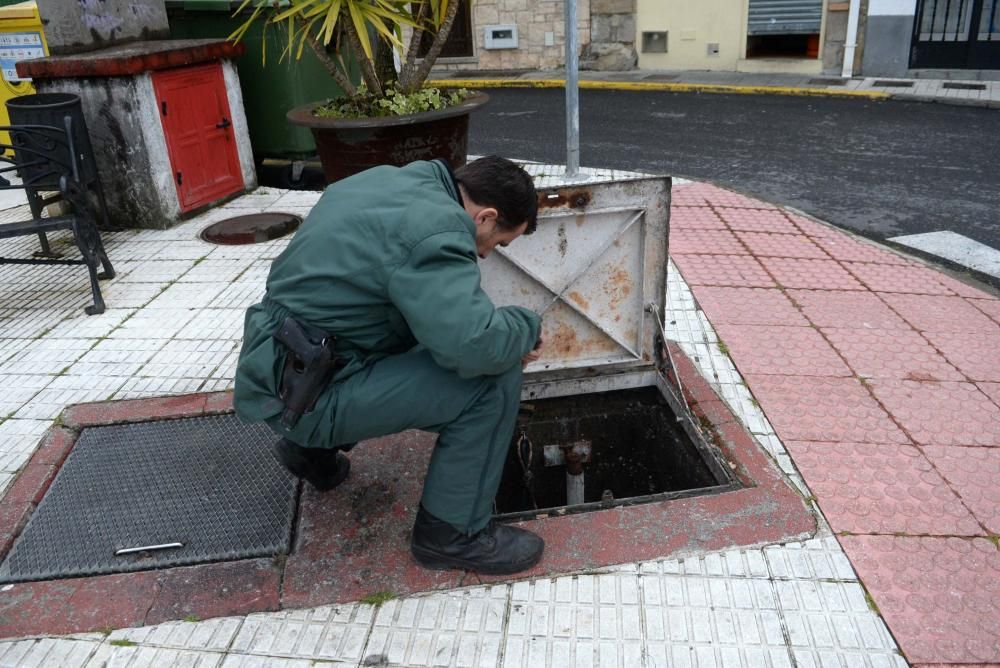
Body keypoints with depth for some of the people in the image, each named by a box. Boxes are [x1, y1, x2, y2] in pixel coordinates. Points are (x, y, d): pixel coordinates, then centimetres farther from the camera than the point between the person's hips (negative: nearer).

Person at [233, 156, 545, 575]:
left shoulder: (392, 182, 10)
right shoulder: (436, 229, -19)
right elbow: (474, 345, -30)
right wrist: (528, 327, -8)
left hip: (279, 370, 10)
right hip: (307, 395, -10)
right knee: (494, 377, -12)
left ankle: (314, 449, 26)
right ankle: (453, 531, 2)